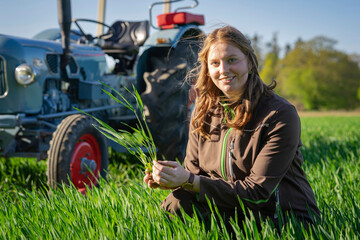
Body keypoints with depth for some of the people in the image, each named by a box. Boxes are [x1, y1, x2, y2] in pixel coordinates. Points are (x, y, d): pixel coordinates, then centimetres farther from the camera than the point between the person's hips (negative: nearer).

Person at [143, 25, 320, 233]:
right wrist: (173, 180, -22)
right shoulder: (204, 111, 1)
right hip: (237, 208, 5)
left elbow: (258, 192, -20)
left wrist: (189, 181, -28)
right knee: (175, 204, -23)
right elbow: (194, 172, 3)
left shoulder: (280, 115, -17)